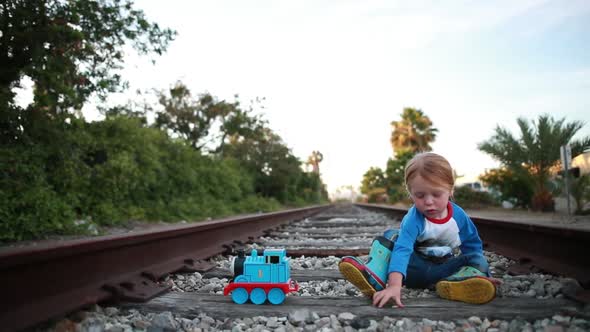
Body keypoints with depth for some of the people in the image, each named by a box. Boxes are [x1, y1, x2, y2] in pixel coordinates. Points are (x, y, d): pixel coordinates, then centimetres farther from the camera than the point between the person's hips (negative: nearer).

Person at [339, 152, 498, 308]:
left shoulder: (459, 215, -10)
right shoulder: (413, 219, -23)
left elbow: (473, 245, 4)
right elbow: (402, 249, -38)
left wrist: (481, 270, -11)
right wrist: (394, 285, -52)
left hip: (448, 267, 2)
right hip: (417, 266, -2)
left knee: (479, 261, -21)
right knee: (391, 236, -20)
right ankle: (374, 276, -43)